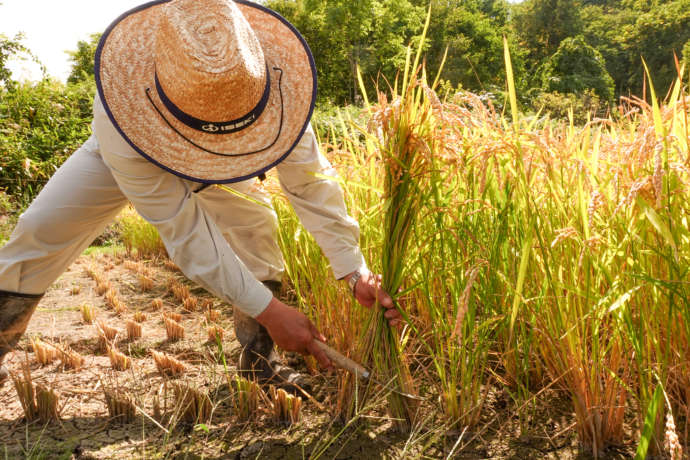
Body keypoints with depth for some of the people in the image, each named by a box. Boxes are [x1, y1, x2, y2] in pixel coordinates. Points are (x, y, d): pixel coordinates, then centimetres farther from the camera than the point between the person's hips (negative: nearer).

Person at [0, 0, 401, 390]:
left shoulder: (271, 87, -41)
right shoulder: (119, 122, -46)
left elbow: (310, 180, -32)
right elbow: (186, 233, -42)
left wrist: (355, 271, -36)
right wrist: (268, 310, -42)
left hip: (215, 167, 2)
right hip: (130, 155, -1)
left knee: (257, 226, -18)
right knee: (41, 230, -10)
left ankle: (260, 362, -1)